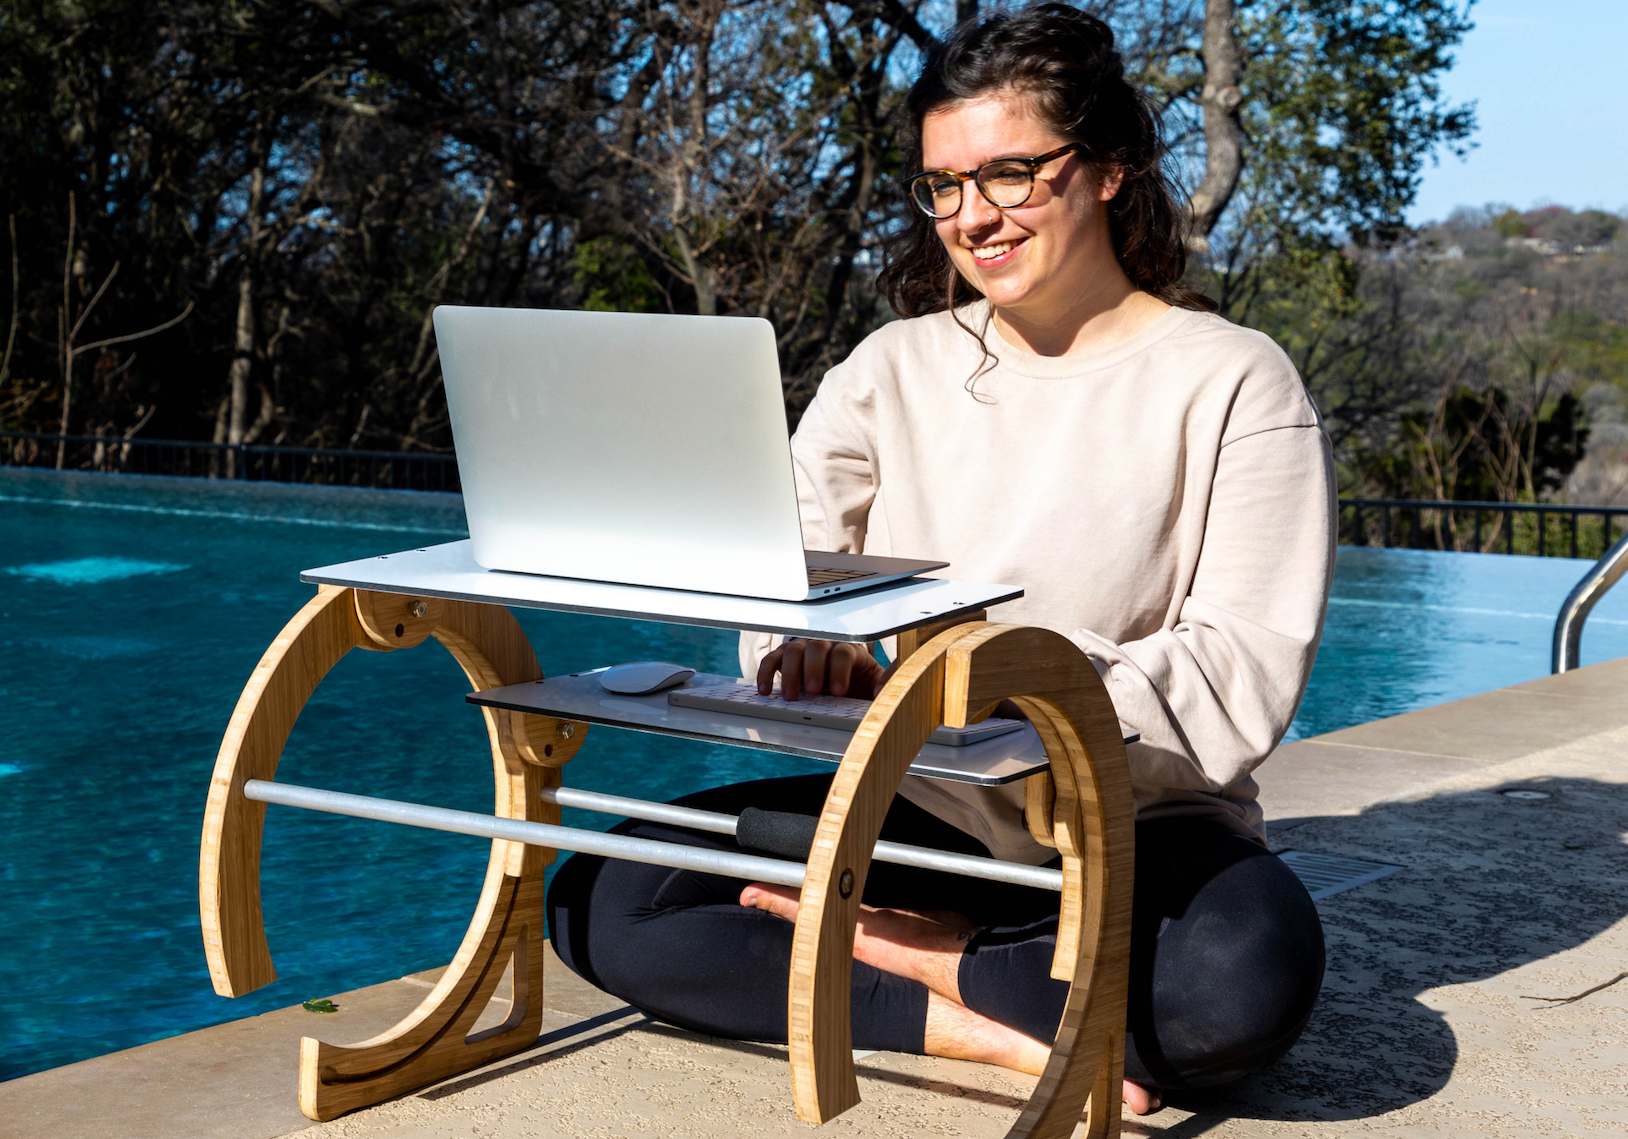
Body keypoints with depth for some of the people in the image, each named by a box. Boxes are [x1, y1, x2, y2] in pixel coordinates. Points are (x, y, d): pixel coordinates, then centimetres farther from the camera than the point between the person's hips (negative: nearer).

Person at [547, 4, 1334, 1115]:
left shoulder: (1234, 384, -5)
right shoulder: (893, 369, 9)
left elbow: (1241, 691, -14)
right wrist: (811, 647, -28)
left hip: (1136, 828, -3)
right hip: (914, 809, 4)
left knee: (1251, 971, -38)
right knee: (600, 904, -16)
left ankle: (907, 948, -14)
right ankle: (1005, 1027, -20)